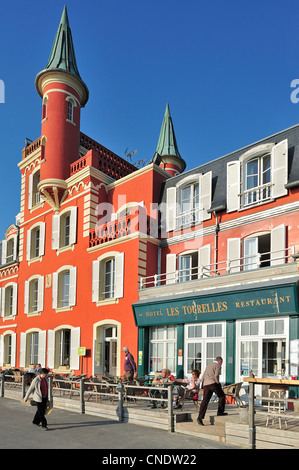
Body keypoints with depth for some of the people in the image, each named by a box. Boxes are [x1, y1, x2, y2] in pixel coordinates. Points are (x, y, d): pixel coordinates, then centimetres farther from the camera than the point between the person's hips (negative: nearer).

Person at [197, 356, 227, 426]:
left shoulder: (208, 365, 26)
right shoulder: (218, 365, 2)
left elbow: (203, 377, 26)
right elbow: (216, 375, -16)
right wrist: (218, 383, -3)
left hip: (206, 384, 7)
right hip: (213, 383, -7)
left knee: (205, 400, 0)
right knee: (222, 396, 14)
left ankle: (200, 417, -10)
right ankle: (220, 411, 14)